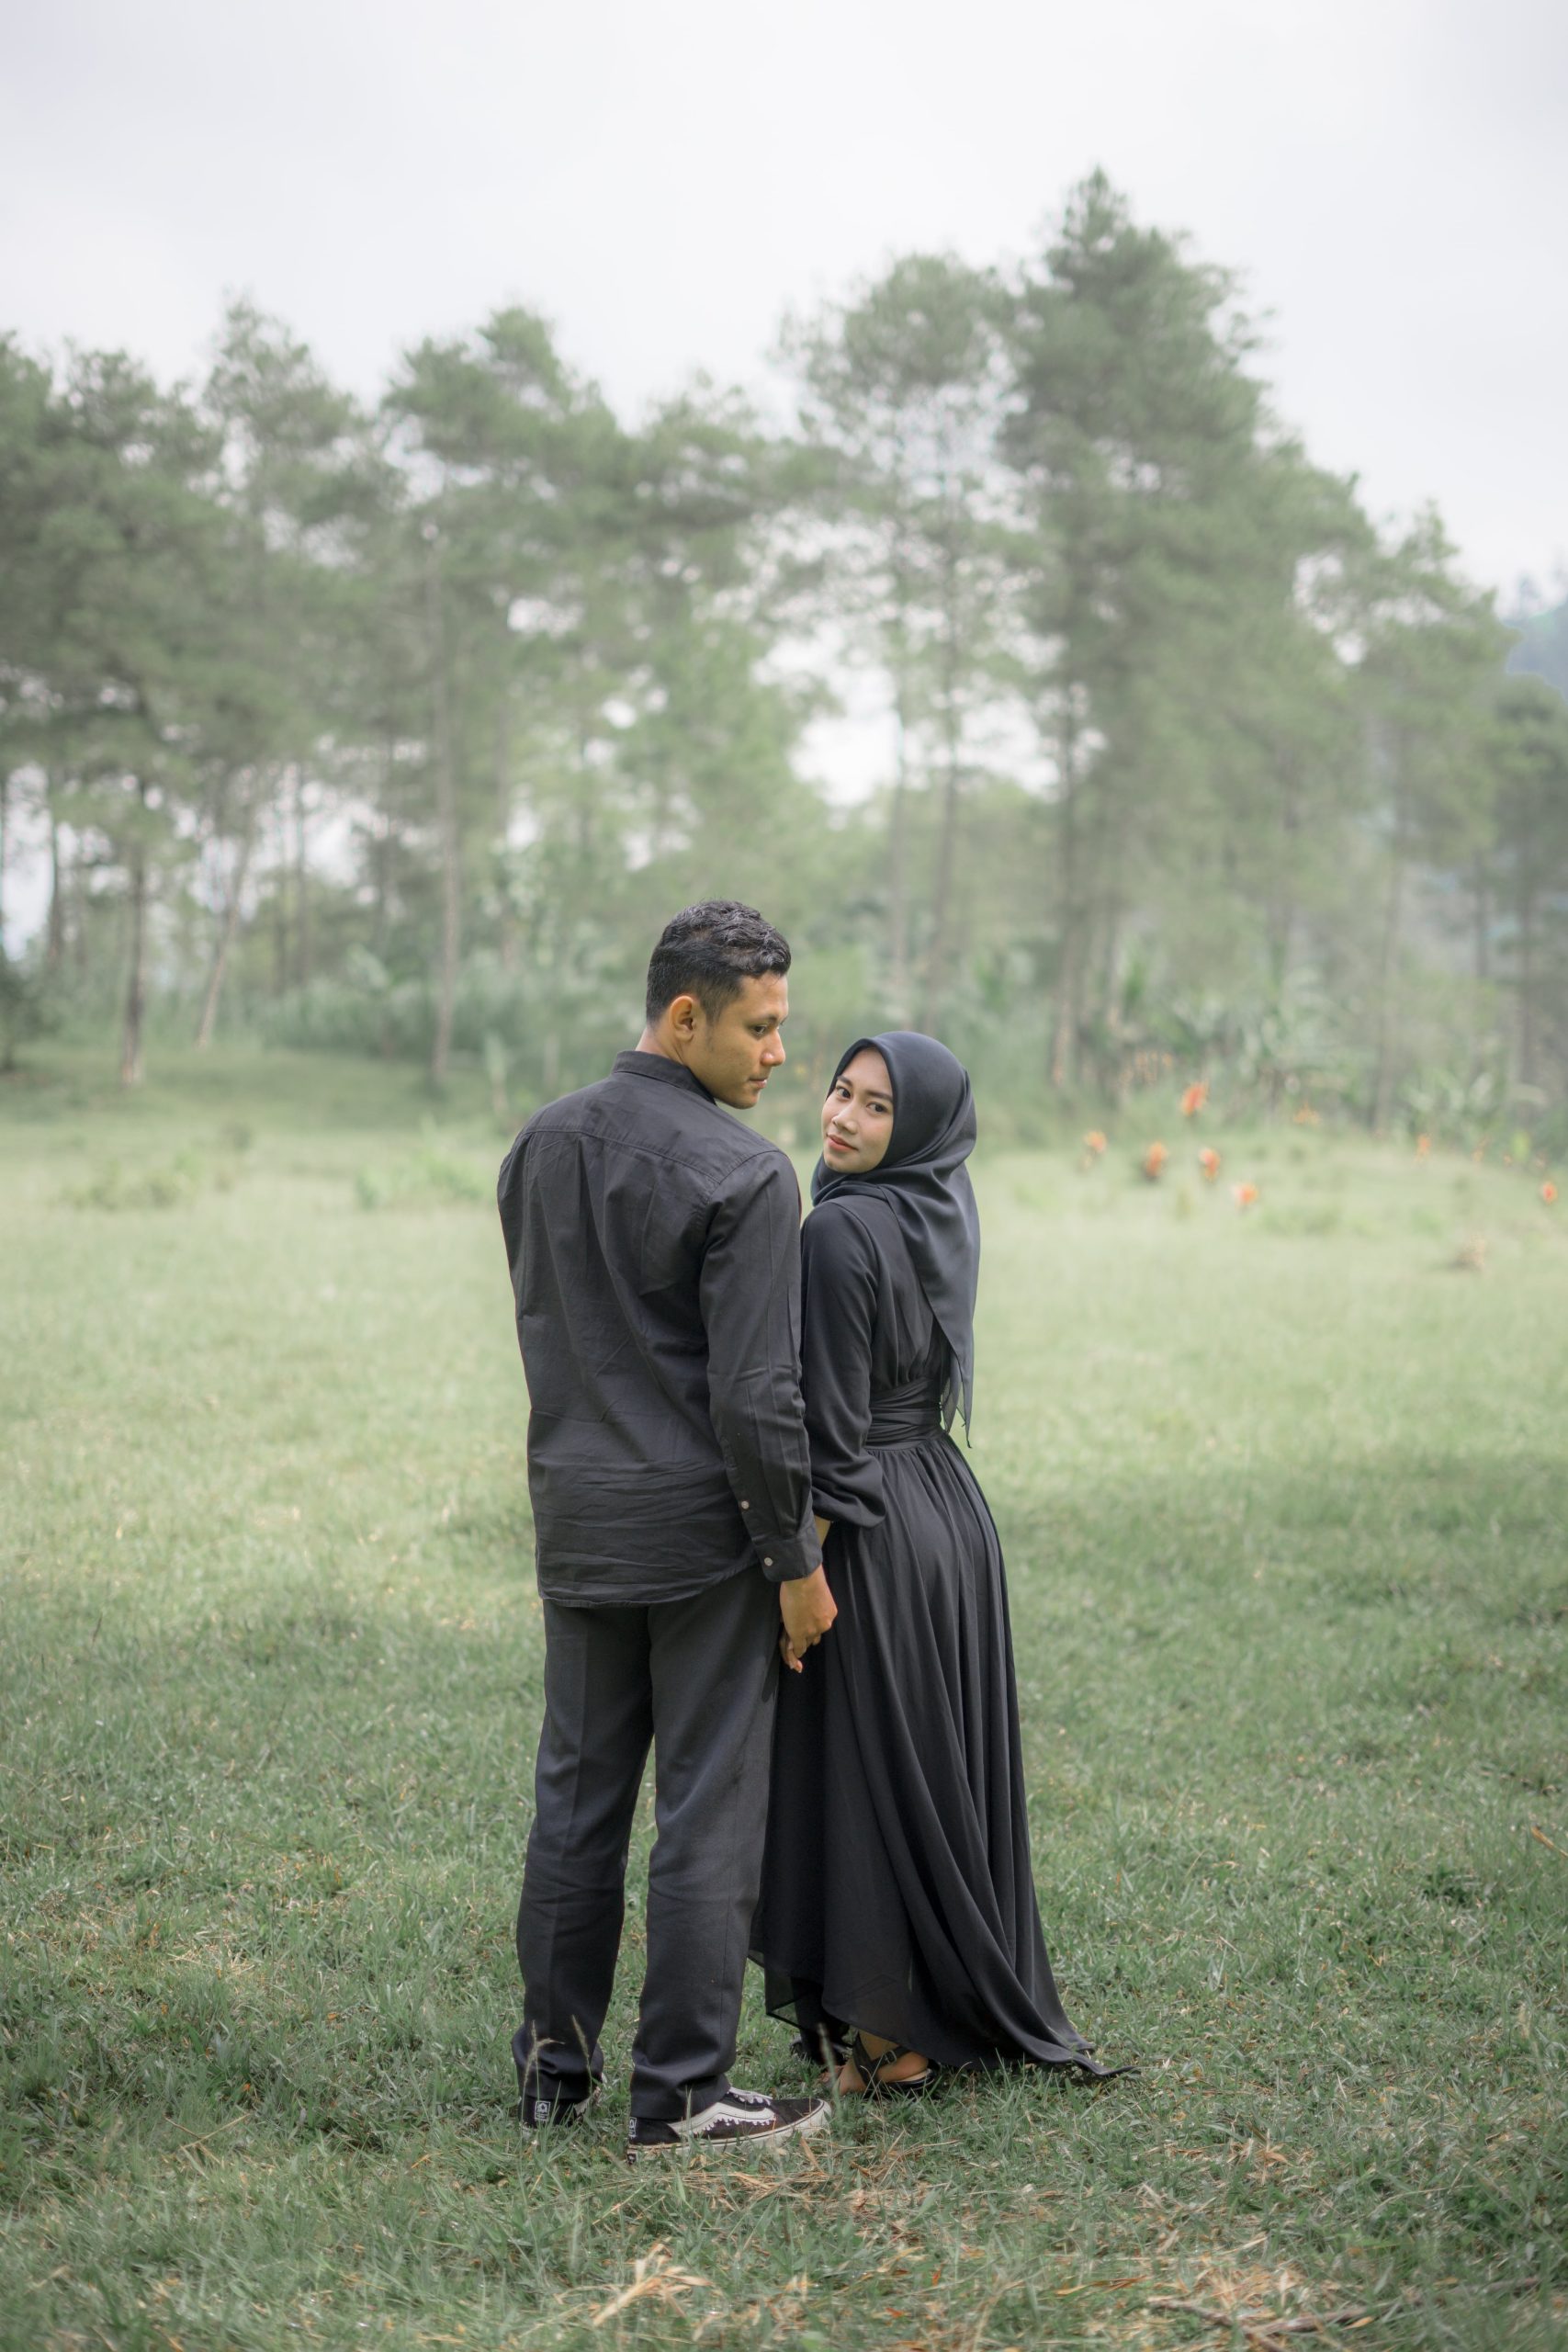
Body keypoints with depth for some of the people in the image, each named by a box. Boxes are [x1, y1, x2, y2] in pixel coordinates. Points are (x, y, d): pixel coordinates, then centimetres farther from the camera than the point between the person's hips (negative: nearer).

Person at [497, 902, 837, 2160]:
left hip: (576, 1521, 7)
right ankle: (681, 2092, 7)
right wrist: (798, 1559, -9)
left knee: (576, 1795, 14)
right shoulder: (744, 1175, -16)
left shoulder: (541, 1146, 7)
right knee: (709, 1810, 2)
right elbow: (756, 1393, -18)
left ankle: (557, 2063, 22)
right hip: (704, 1531, -7)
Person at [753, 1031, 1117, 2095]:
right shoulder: (946, 1208, 3)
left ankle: (889, 2043, 9)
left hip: (871, 1529, -8)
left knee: (865, 1777, 1)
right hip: (949, 1505, 8)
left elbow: (834, 1427, -19)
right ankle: (971, 2007, 24)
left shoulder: (842, 1232, -19)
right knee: (945, 1767, 15)